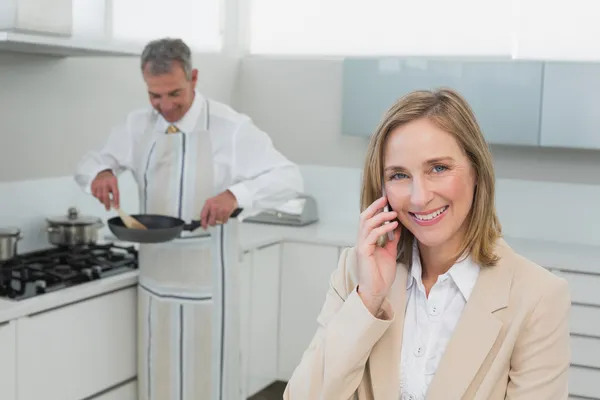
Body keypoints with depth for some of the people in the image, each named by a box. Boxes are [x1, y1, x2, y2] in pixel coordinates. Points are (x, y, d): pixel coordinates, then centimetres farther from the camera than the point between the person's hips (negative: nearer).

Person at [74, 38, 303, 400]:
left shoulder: (231, 128, -13)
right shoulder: (138, 125, 3)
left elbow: (289, 178, -14)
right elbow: (91, 162, 13)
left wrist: (236, 195, -32)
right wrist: (101, 173, -12)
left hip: (204, 277, -5)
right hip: (155, 274, 5)